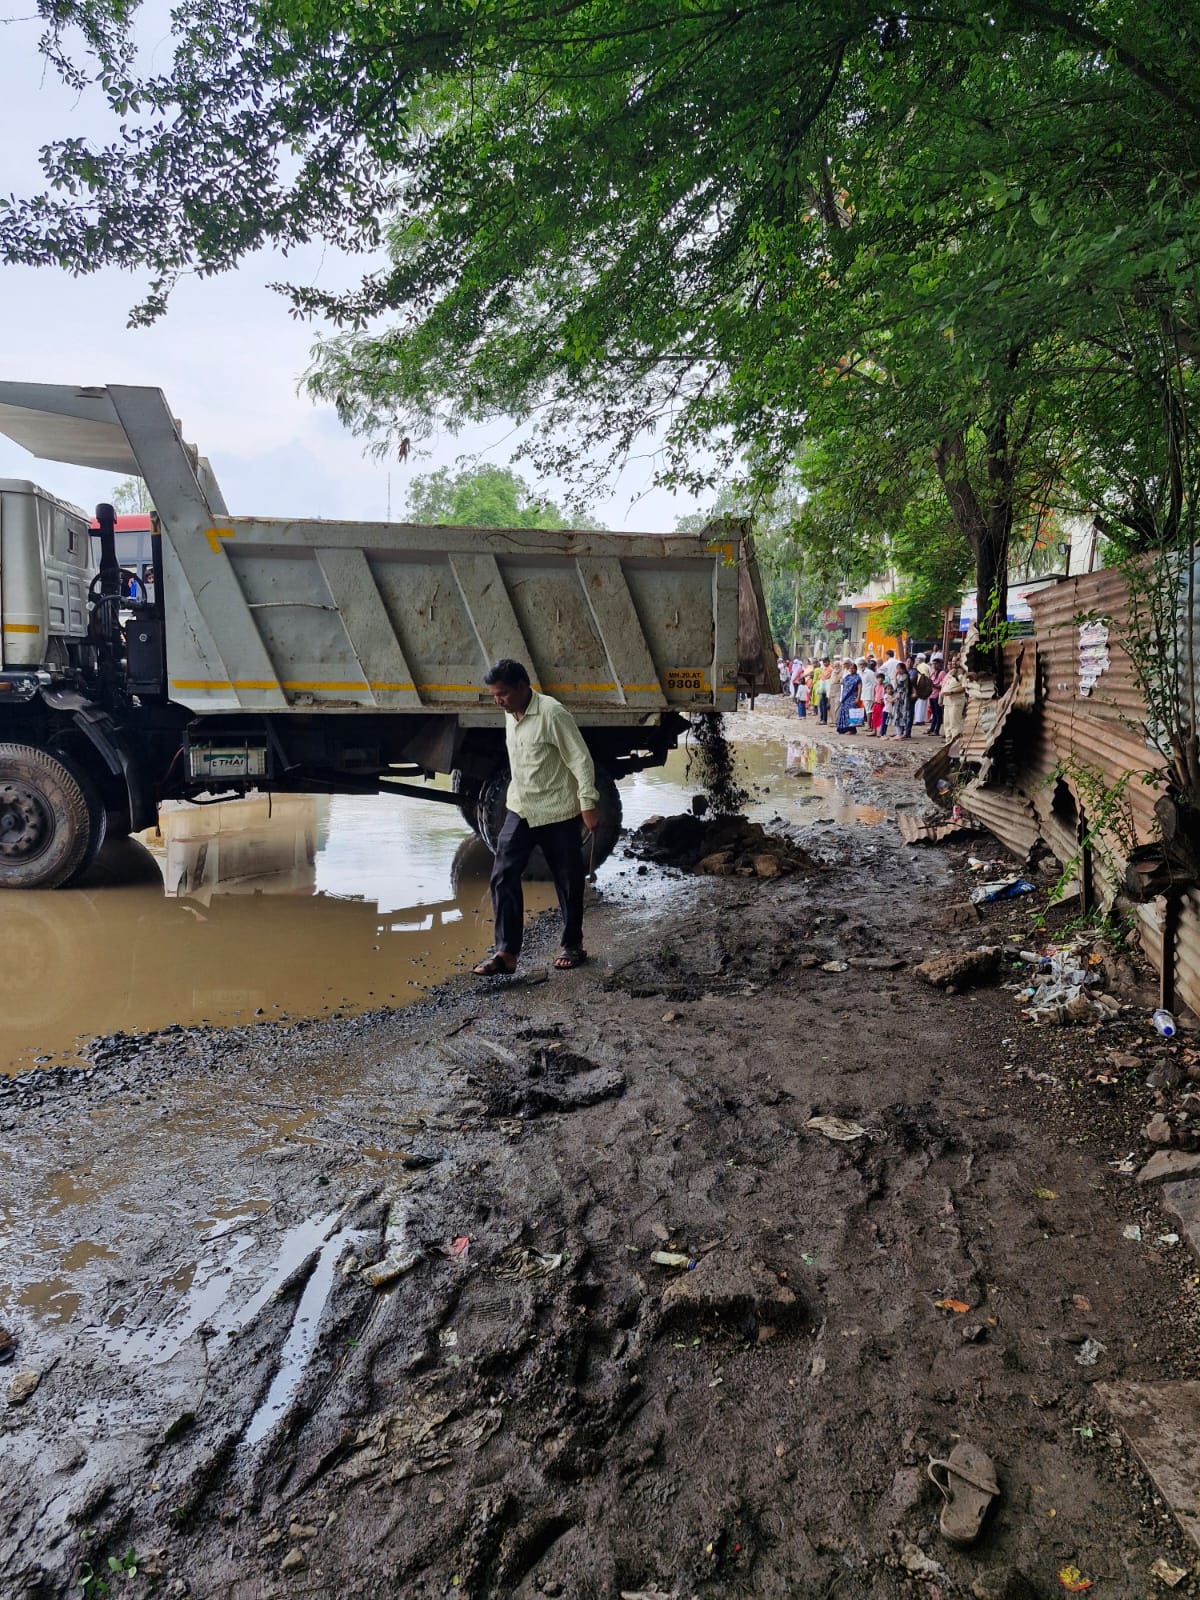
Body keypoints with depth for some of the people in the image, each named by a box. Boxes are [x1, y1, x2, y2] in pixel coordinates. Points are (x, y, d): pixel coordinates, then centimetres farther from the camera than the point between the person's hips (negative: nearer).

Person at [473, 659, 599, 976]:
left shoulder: (552, 714, -19)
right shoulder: (510, 714, 6)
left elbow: (581, 760, -18)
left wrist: (588, 804, -20)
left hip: (557, 813, -7)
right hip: (520, 810, 7)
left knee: (568, 881, 7)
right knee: (503, 876, -5)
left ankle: (573, 945, 24)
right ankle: (506, 952, -2)